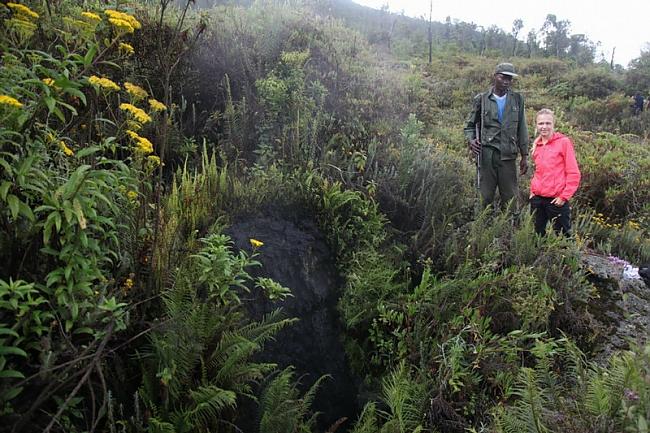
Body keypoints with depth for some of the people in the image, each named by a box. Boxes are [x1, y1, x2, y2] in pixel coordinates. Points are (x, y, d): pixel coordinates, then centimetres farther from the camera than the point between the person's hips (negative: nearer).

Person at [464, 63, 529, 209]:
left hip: (508, 155, 2)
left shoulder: (517, 99, 10)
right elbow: (470, 125, 12)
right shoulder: (482, 99, 5)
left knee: (510, 198, 3)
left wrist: (524, 156, 9)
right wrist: (471, 140, -9)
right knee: (486, 197, 2)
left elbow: (522, 129, 12)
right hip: (486, 154, -1)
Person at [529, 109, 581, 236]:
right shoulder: (536, 145, 11)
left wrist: (564, 196, -11)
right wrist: (533, 190, 12)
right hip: (537, 198, 5)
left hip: (557, 200, -5)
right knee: (537, 233, 11)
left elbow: (574, 174, -8)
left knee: (562, 234, 2)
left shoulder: (564, 142, -6)